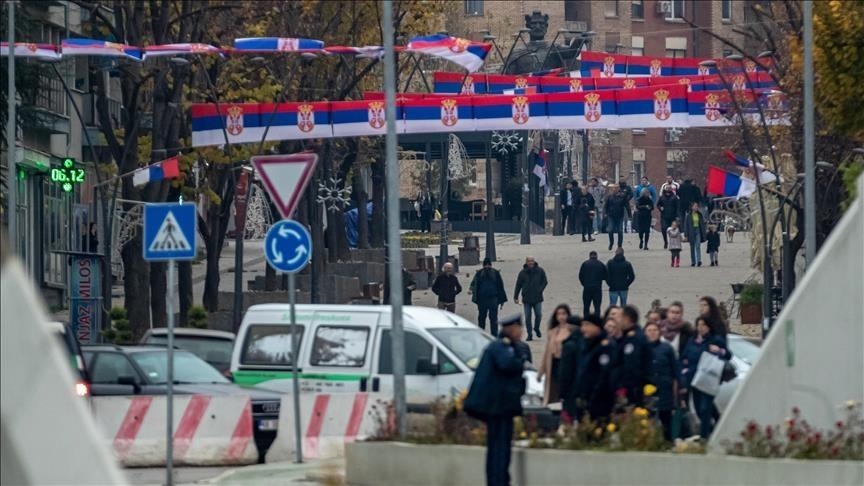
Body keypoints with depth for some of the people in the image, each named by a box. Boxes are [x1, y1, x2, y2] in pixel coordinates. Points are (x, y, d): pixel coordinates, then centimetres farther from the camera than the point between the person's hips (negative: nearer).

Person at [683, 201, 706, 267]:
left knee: (698, 246, -15)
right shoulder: (688, 215, 0)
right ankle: (693, 262, 11)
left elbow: (703, 225, 10)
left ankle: (699, 260, -23)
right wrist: (686, 235, -5)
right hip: (691, 231, 0)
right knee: (692, 247, 5)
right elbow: (686, 225, 1)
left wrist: (703, 234, 6)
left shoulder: (700, 215, 6)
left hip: (698, 231, 0)